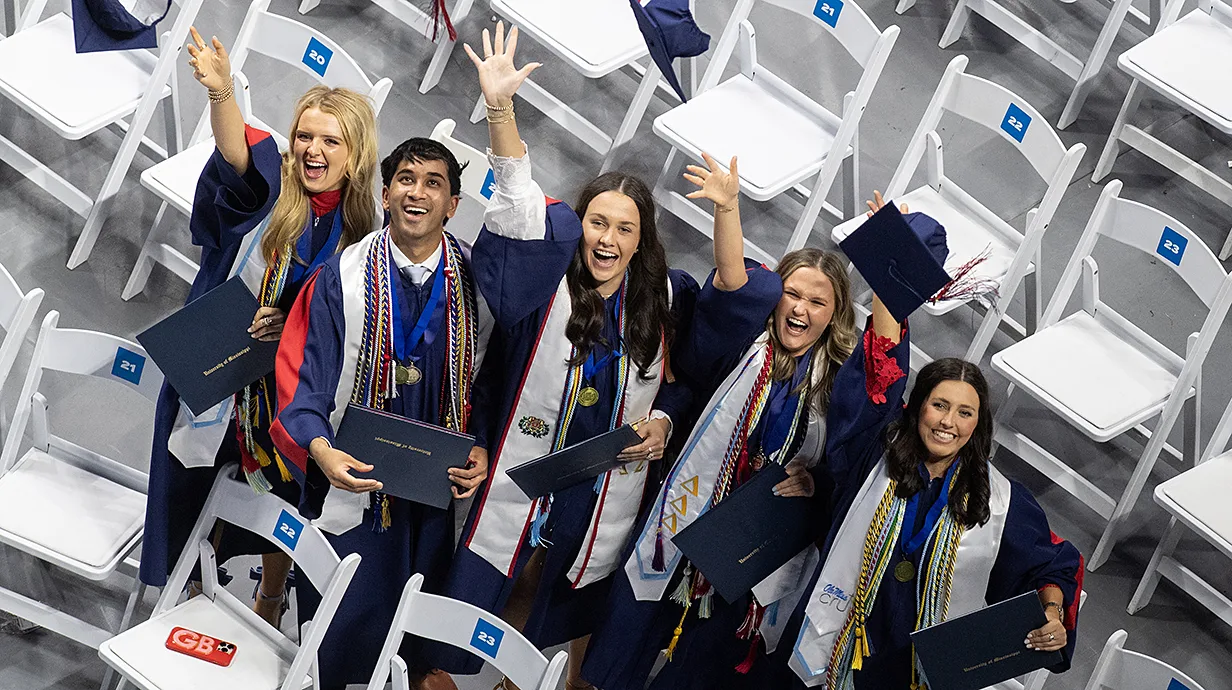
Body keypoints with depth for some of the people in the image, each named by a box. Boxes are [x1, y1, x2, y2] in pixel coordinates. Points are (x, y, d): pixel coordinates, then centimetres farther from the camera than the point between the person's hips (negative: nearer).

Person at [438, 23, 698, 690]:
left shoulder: (664, 302, 0)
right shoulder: (547, 282, -7)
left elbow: (684, 379, 14)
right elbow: (520, 205, -19)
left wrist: (663, 421, -6)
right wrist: (500, 108, -31)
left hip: (609, 485, 2)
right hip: (525, 473, -2)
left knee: (572, 608, 14)